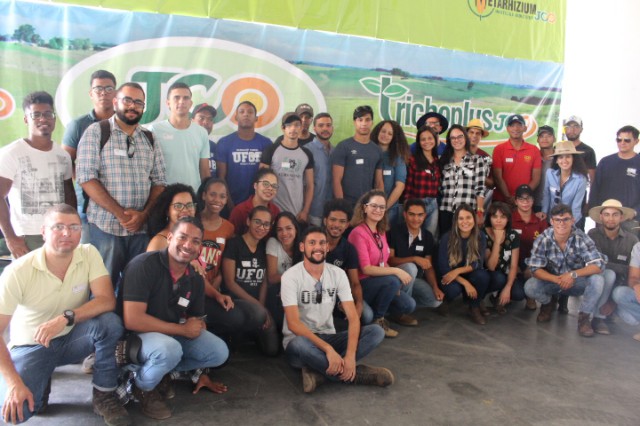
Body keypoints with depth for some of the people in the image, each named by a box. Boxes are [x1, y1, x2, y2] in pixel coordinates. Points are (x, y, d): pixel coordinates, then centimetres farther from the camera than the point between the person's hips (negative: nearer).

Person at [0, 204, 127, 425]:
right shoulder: (18, 272, -20)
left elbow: (107, 300, -21)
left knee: (110, 322, -30)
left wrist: (66, 318, -37)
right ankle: (41, 383, 10)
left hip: (72, 338, 2)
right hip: (31, 347, -2)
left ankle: (103, 395, -10)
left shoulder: (89, 254, -12)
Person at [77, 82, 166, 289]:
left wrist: (144, 214, -8)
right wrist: (120, 213, -13)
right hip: (106, 225, -3)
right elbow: (86, 177, -9)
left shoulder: (150, 139, 12)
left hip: (143, 227, 3)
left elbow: (159, 182, 9)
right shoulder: (96, 132, 0)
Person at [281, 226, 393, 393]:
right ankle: (356, 374, -22)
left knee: (376, 331, -16)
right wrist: (328, 349, -33)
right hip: (300, 340, -4)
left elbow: (353, 317, -9)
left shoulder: (338, 274, -1)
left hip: (328, 337, 5)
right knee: (299, 345, -41)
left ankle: (318, 371, -27)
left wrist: (350, 355, -26)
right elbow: (293, 323, -23)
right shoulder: (291, 276, -13)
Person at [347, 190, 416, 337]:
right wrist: (396, 271, -25)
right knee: (392, 281, -31)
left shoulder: (381, 232, 8)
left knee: (409, 305, -8)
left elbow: (384, 263, 10)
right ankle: (377, 319, -9)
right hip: (361, 285, -7)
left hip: (380, 283, 7)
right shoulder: (358, 233, -18)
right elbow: (366, 269, -23)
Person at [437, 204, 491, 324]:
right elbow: (443, 267, -18)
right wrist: (465, 283, -26)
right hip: (449, 278, -3)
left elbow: (478, 263, -14)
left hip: (469, 275, 3)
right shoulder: (447, 238, -19)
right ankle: (444, 302, 3)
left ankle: (474, 307, -4)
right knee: (454, 289, -35)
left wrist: (458, 271, -29)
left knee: (483, 275, -29)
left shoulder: (480, 237, -11)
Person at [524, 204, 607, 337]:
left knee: (597, 279, -30)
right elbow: (535, 269, -18)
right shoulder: (543, 239, -19)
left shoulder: (581, 238, -20)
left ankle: (584, 316, -5)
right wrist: (556, 279, -35)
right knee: (529, 287, -27)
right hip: (552, 281, 1)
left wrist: (573, 274, -40)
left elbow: (598, 265, -25)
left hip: (577, 282, 0)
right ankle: (549, 303, 12)